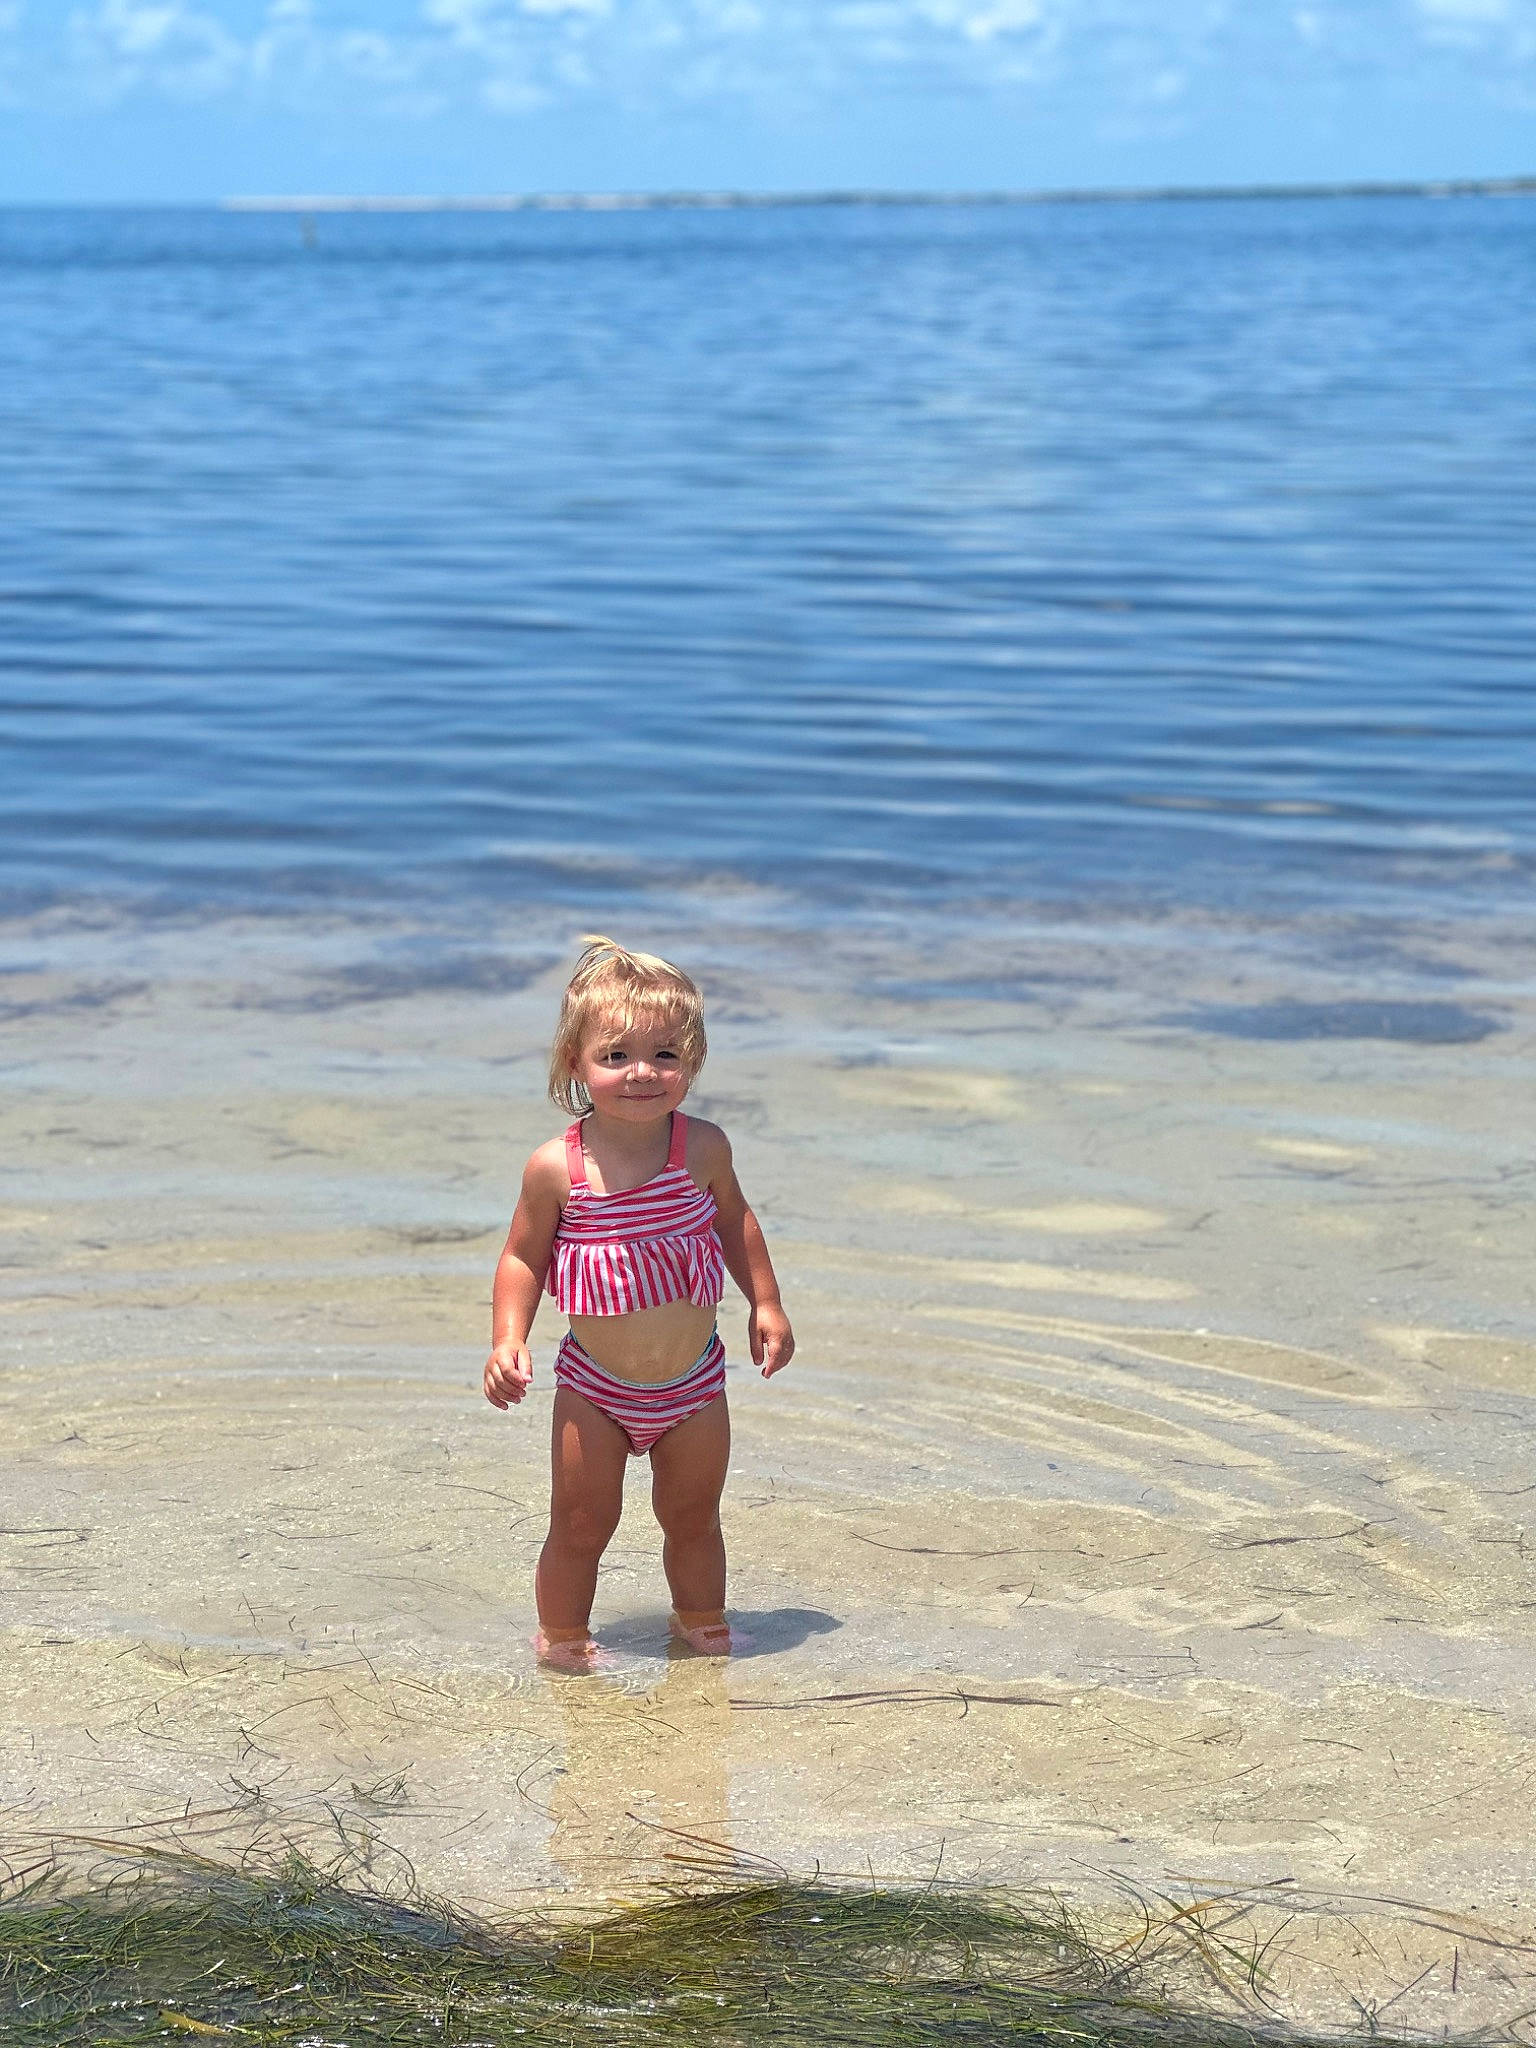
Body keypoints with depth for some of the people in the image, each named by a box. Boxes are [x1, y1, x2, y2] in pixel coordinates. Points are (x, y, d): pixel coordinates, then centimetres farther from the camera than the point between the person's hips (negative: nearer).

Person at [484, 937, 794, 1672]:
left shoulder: (703, 1148, -12)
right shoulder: (557, 1168, -18)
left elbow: (735, 1220, 8)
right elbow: (523, 1257, -6)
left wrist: (766, 1304, 9)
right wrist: (508, 1340, -17)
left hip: (693, 1383, 2)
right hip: (595, 1388, -2)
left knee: (693, 1518, 17)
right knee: (580, 1525, 5)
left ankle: (701, 1623, 39)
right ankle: (561, 1637, 25)